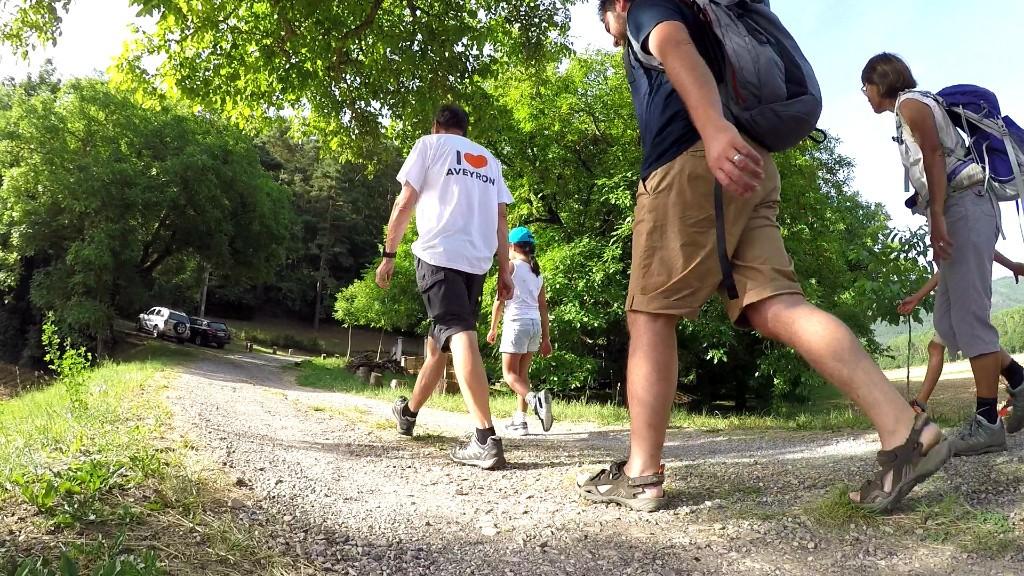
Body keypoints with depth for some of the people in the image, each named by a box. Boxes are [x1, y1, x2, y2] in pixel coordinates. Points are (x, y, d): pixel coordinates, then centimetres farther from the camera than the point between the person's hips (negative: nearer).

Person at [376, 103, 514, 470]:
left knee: (458, 335, -17)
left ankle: (486, 438, -30)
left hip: (439, 252, -5)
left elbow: (406, 201, 3)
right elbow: (500, 219, 17)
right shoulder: (490, 161, 25)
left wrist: (389, 254, 6)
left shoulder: (430, 144, 12)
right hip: (478, 260, 6)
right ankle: (408, 411, 36)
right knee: (440, 337, 18)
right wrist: (504, 271, 16)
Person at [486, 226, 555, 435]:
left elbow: (500, 299, -5)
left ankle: (534, 399, -32)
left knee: (509, 373, -6)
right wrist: (546, 338, 17)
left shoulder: (511, 266, -2)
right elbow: (543, 306, 15)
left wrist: (493, 328, 3)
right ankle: (520, 420, 10)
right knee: (522, 373, 13)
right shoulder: (537, 272, 16)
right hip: (535, 324, 7)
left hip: (516, 322, -7)